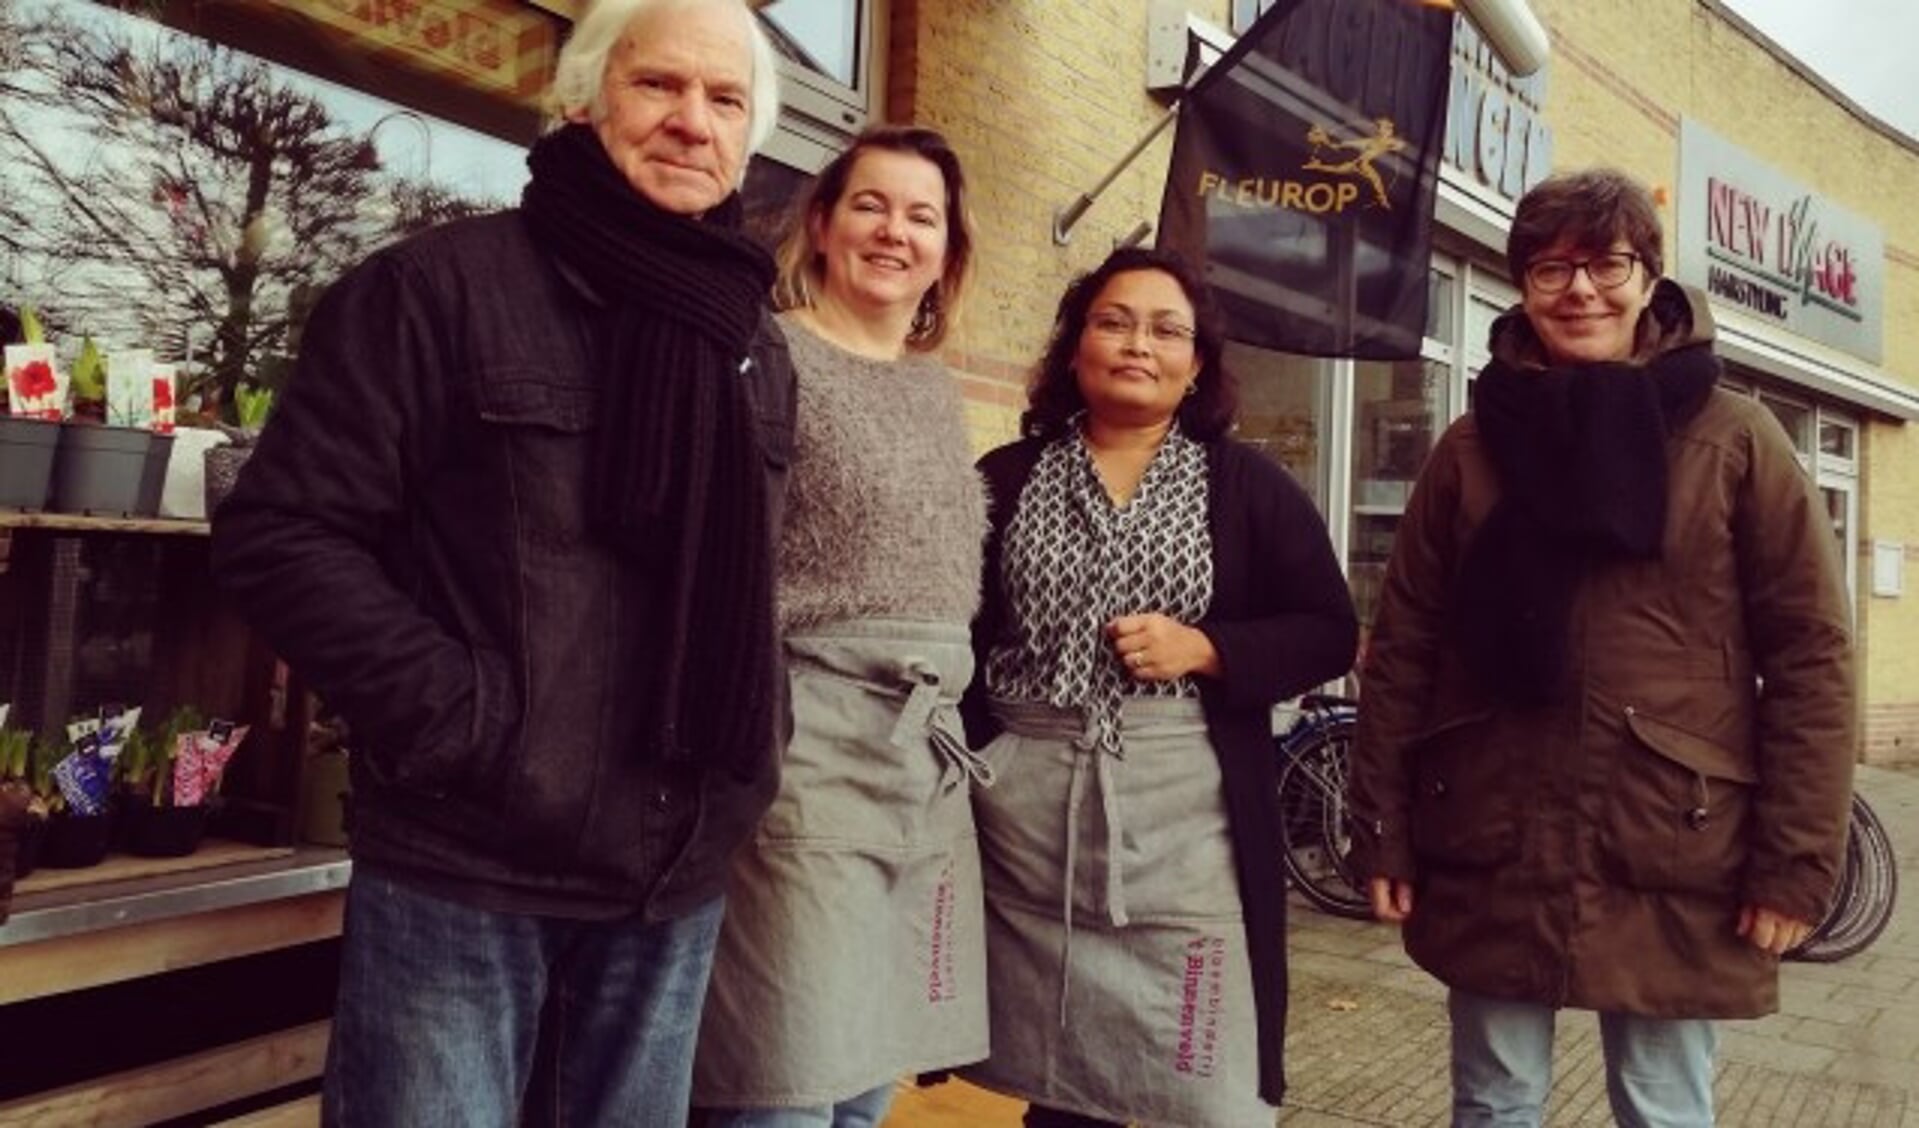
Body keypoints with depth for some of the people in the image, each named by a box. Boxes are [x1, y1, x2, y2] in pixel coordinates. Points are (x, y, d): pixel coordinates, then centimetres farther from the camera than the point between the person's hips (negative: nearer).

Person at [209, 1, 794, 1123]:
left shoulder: (759, 352, 11)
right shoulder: (442, 285, -6)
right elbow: (280, 531, -9)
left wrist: (750, 752, 6)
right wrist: (457, 717, -16)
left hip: (676, 885, 6)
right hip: (462, 874, -5)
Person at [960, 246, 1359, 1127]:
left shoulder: (1249, 487, 5)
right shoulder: (1005, 479, 7)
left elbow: (1328, 632, 4)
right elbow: (956, 635, 7)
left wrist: (1204, 649, -11)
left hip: (1188, 819, -1)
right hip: (1027, 817, 1)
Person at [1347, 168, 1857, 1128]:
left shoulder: (1734, 441, 1)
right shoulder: (1472, 447, 5)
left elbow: (1810, 655, -2)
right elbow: (1402, 647, 3)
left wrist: (1796, 859, -7)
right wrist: (1382, 831, -1)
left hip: (1670, 860, -1)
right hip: (1489, 856, 2)